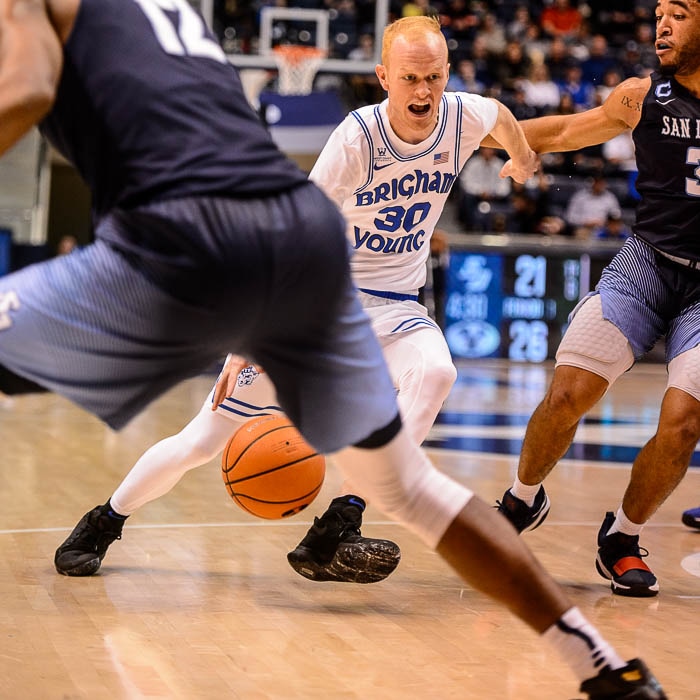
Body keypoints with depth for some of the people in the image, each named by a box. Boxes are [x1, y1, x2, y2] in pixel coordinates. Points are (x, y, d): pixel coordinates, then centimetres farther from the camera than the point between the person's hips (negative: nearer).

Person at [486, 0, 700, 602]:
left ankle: (621, 539, 11)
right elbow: (564, 133, 16)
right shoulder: (641, 97, 2)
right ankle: (523, 500, 17)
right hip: (647, 261, 2)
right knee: (568, 393, -12)